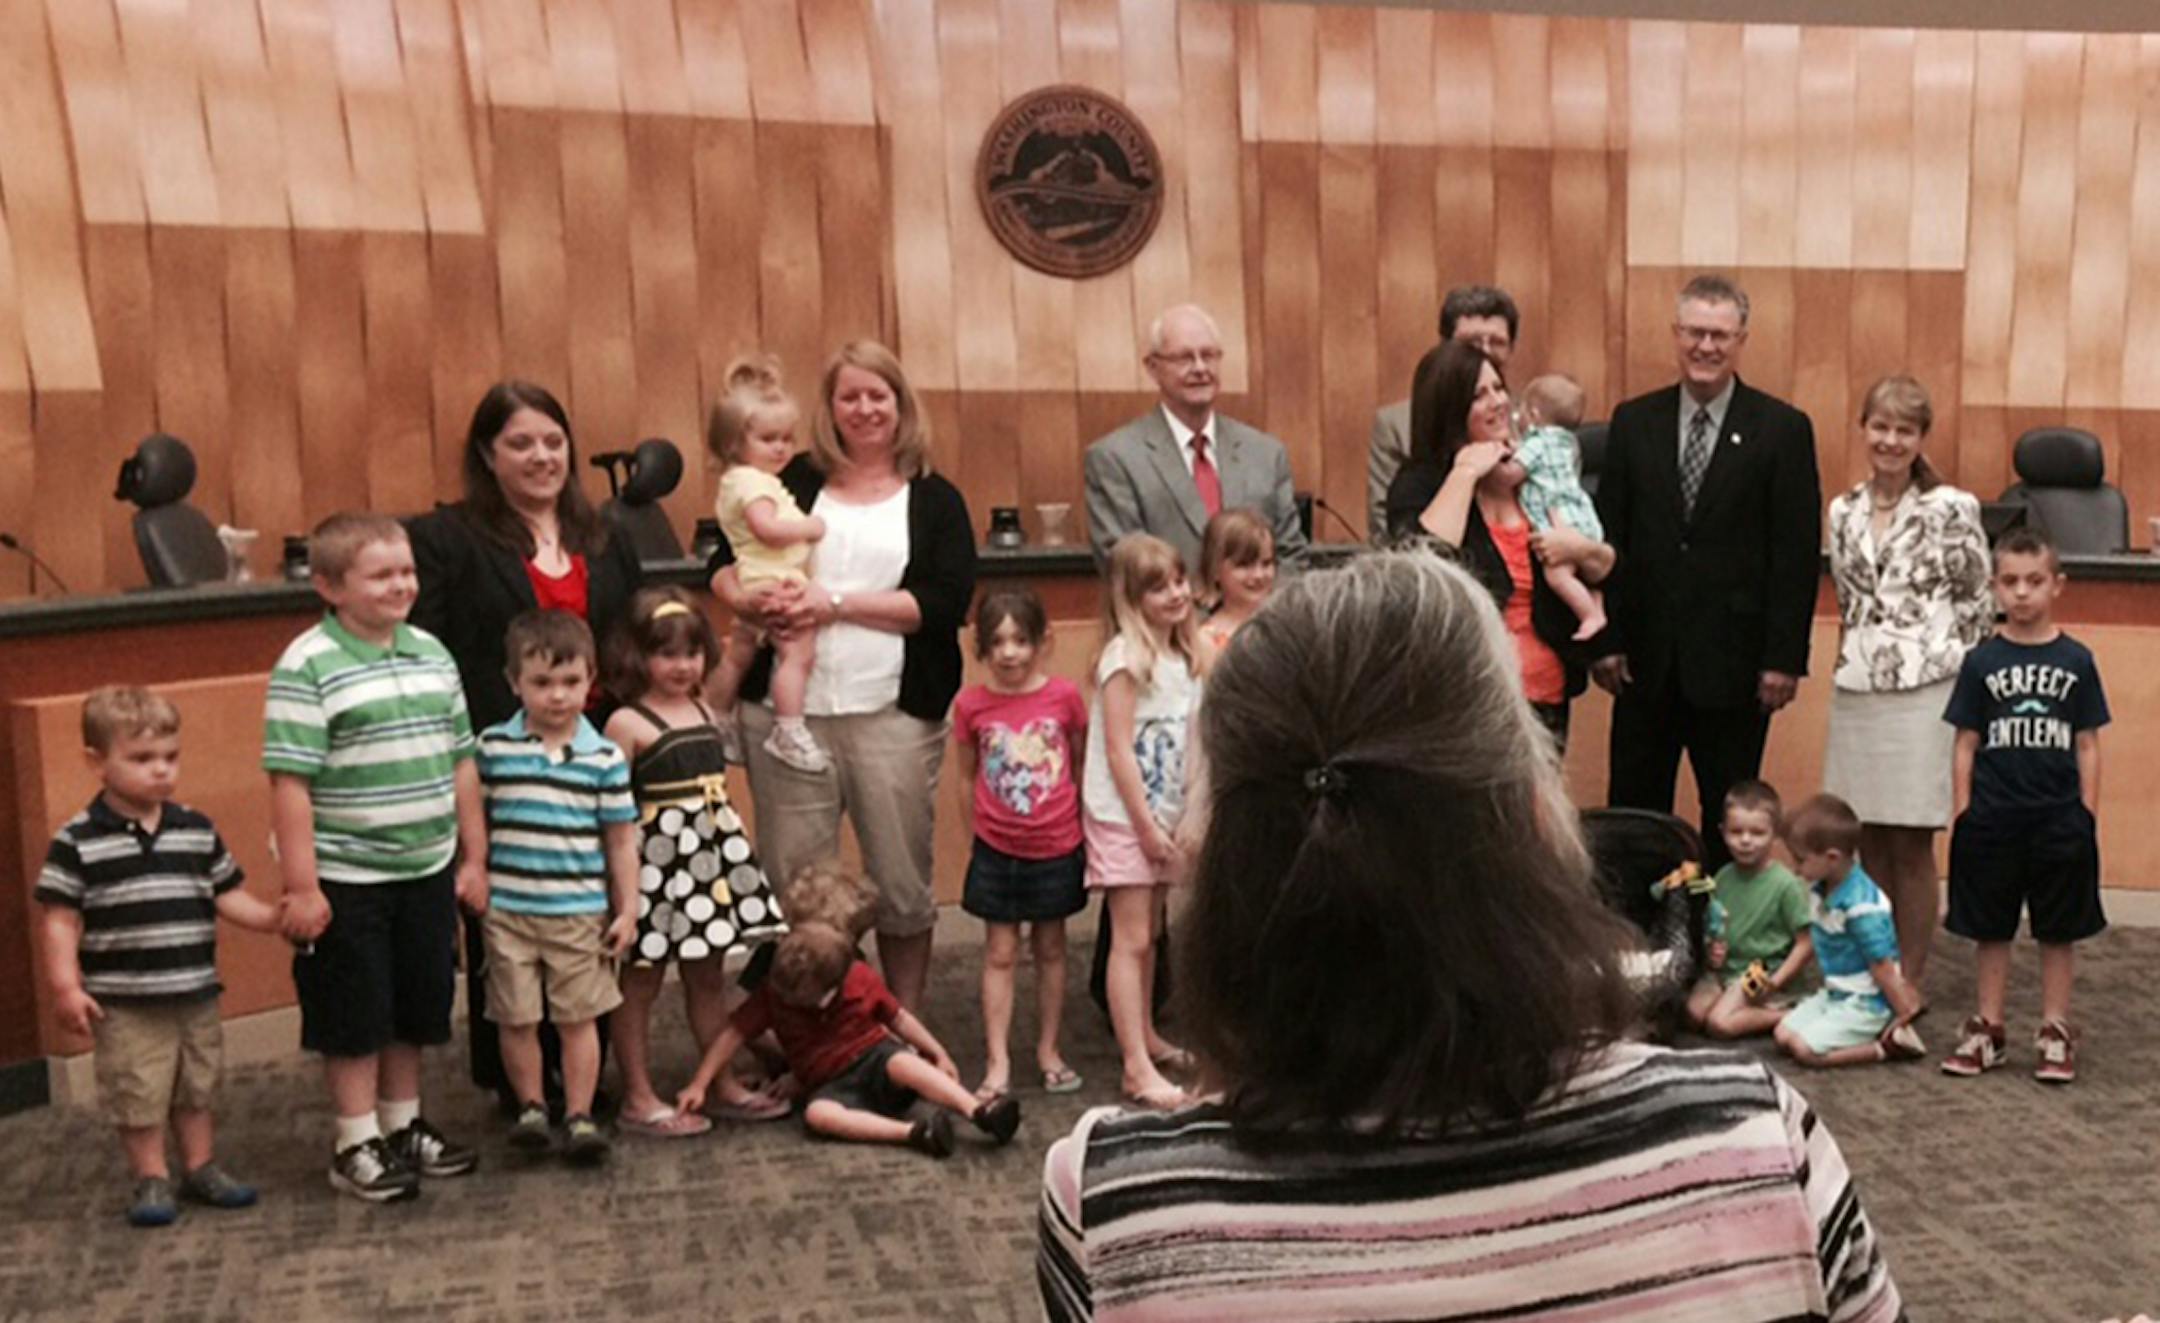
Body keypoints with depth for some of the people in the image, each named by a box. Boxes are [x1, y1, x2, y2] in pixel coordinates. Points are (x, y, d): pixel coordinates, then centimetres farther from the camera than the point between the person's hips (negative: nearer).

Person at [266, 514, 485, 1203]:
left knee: (415, 1009, 16)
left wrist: (473, 857, 11)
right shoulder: (307, 667, -13)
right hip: (345, 880, -6)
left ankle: (403, 1126, 32)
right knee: (353, 1017, 6)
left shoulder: (432, 653, 6)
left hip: (426, 870, 6)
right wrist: (301, 886, -17)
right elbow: (291, 782, -16)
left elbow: (461, 762, 11)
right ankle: (356, 1145, 20)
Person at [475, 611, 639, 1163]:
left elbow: (621, 840, 2)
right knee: (516, 1018, 8)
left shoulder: (604, 757, -2)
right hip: (507, 910, 0)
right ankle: (530, 1107, 23)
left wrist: (627, 910, 2)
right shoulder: (492, 748, -2)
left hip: (580, 911, 0)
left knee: (578, 1017, 7)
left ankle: (579, 1115, 16)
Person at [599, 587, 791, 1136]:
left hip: (713, 854, 7)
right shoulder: (626, 724, -10)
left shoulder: (706, 715, 10)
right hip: (656, 859, -7)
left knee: (708, 974, 15)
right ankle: (638, 1099, 13)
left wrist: (741, 848, 13)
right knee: (641, 981, 4)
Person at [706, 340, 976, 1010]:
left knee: (901, 880, 7)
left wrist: (837, 604, -12)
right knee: (791, 883, 5)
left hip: (894, 714, -1)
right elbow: (723, 564, 13)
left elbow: (947, 603, -6)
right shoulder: (794, 483, 11)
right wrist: (747, 597, -10)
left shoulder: (936, 500, 7)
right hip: (788, 711, 1)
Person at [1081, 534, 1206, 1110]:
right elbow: (1119, 750, -18)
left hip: (1163, 815, 7)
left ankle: (1146, 1039, 31)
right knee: (1131, 940, -5)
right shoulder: (1125, 658, -16)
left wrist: (1183, 819, 9)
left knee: (1147, 935, 18)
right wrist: (1146, 825, -17)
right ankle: (1137, 1068, -3)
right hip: (1123, 817, -7)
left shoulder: (1184, 655, 8)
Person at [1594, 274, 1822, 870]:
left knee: (1728, 818, 9)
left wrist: (1784, 658, -9)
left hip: (1733, 659, -2)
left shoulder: (1783, 429, -2)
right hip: (1646, 657, 2)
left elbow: (1798, 553, -4)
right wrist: (1605, 639, -1)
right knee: (1633, 810, 9)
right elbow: (1609, 537, 5)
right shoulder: (1634, 422, 5)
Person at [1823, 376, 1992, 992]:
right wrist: (1852, 660, 13)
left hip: (1922, 692, -4)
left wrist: (1960, 679, -2)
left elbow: (1978, 603, 1)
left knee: (1910, 845, 1)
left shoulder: (1951, 509, -5)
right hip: (1855, 690, 4)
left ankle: (1910, 978, 13)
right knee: (1868, 842, 9)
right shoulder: (1843, 511, 9)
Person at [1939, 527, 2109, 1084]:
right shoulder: (1982, 662, 0)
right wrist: (1963, 817, -1)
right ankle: (1987, 1028, 21)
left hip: (2059, 820, 0)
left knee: (2059, 932, 9)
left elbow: (2087, 747, 3)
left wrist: (2087, 819, 0)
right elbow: (1966, 746, 2)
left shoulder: (2076, 661, 0)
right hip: (1992, 821, 0)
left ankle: (2055, 1032, 21)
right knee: (1991, 931, 10)